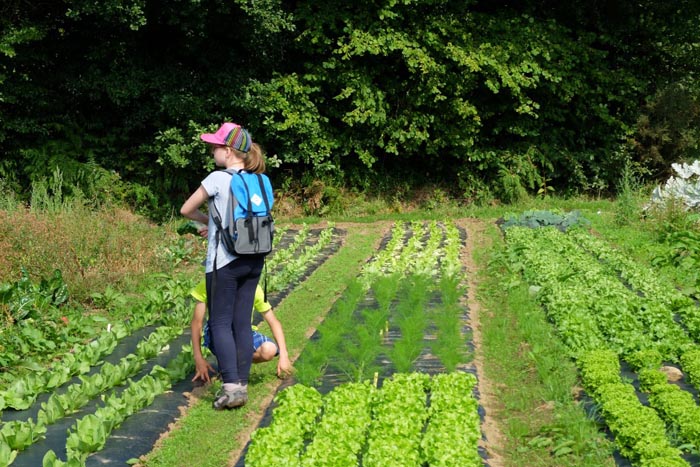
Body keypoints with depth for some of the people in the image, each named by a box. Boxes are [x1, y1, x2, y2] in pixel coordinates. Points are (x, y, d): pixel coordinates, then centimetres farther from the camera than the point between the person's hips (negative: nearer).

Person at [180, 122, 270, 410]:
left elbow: (186, 210, 1)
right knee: (242, 323, 10)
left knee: (221, 323, 0)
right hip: (253, 260, 6)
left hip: (224, 262, -6)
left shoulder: (217, 179, -9)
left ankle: (231, 386, -8)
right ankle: (242, 384, 12)